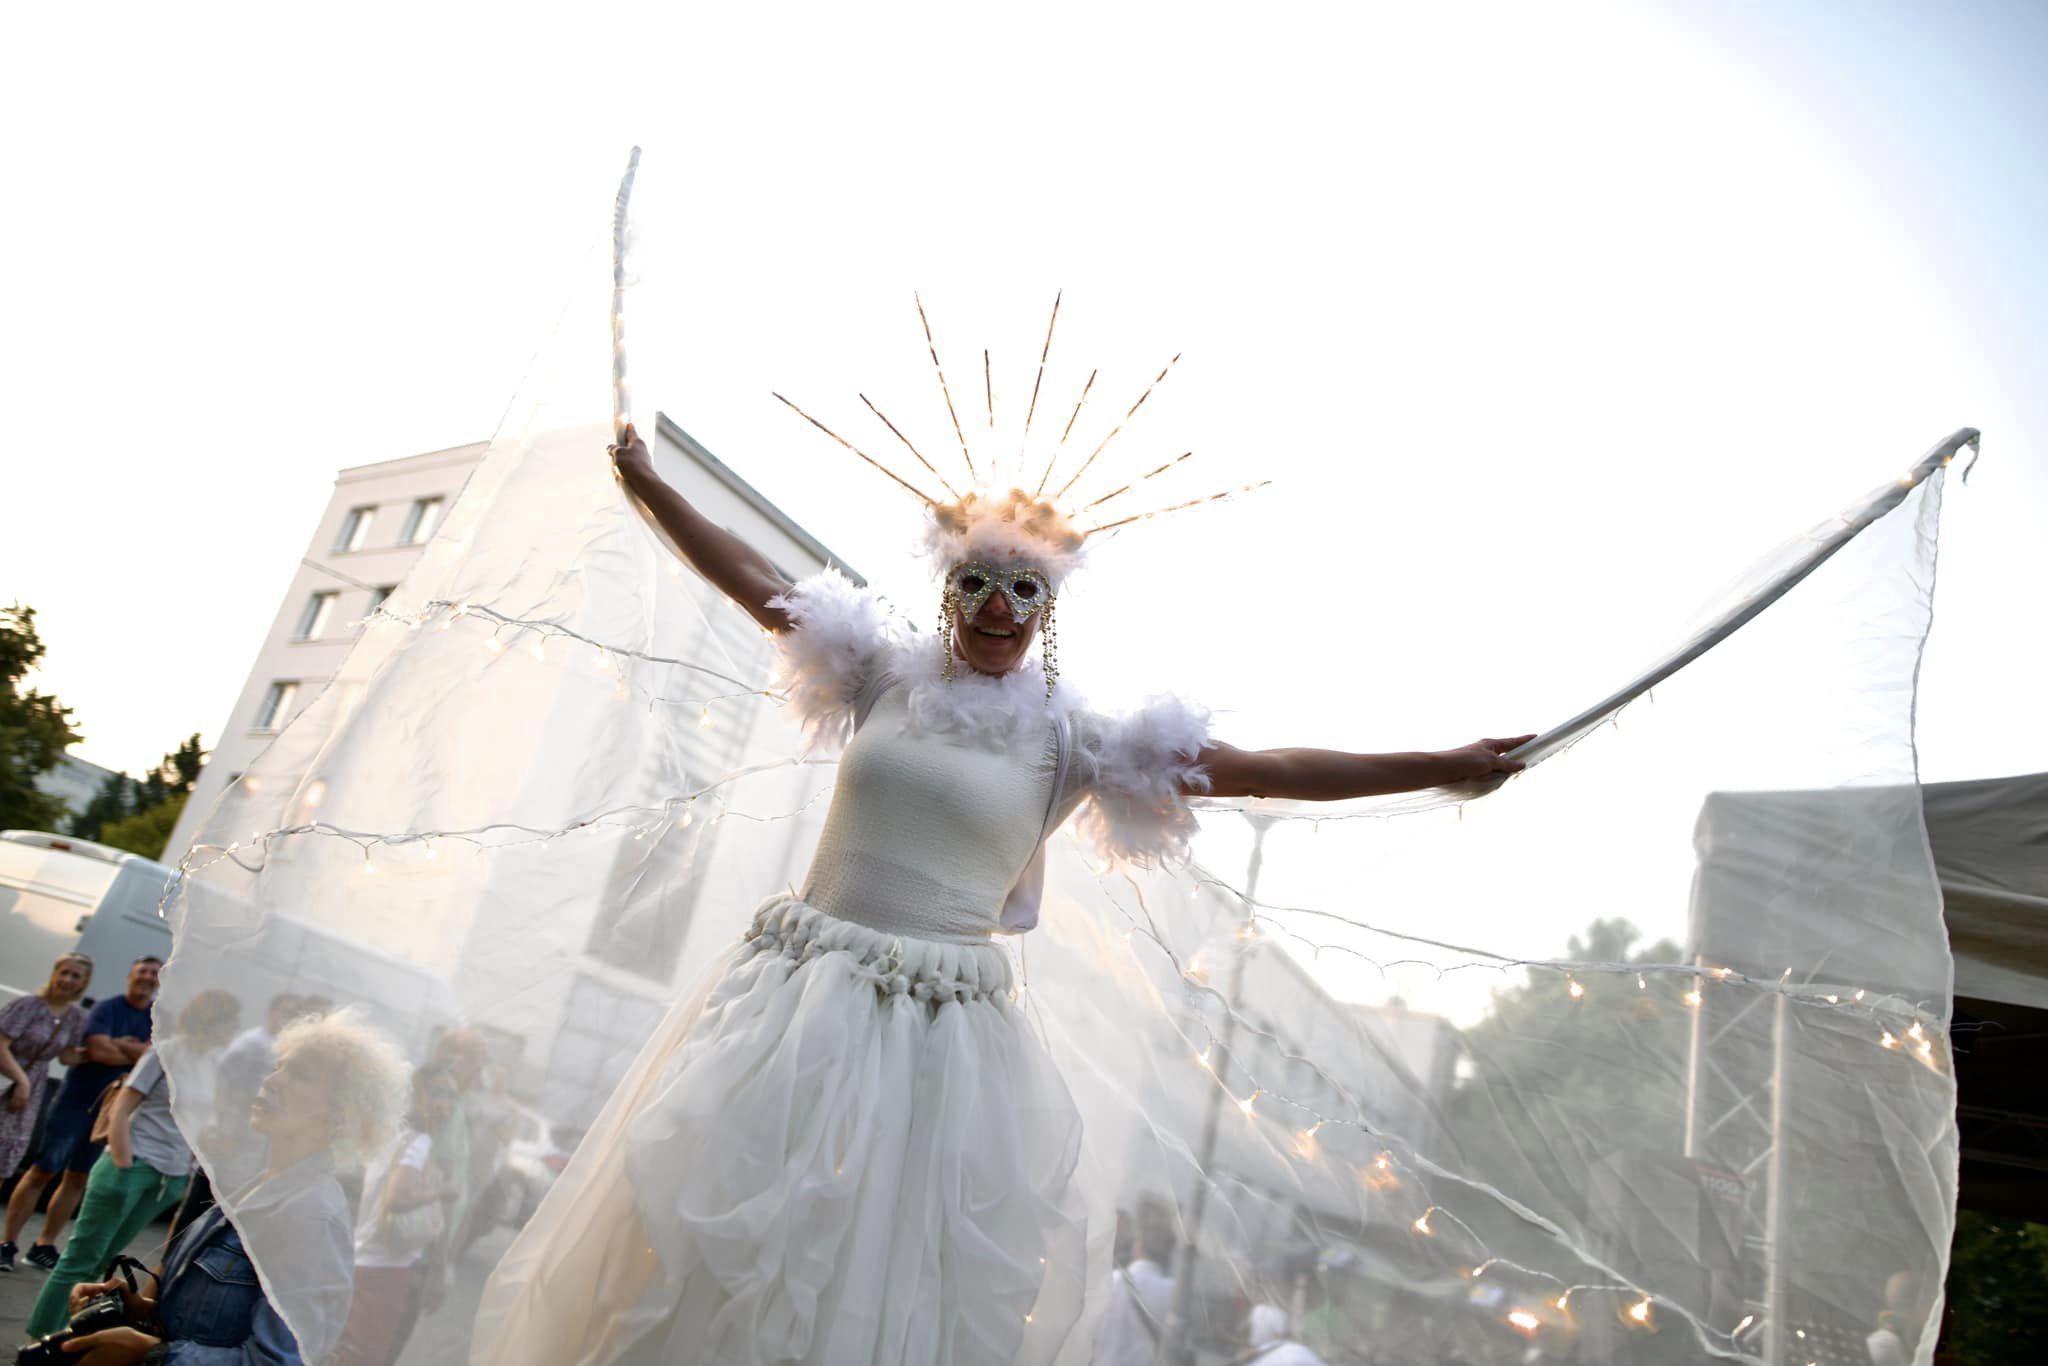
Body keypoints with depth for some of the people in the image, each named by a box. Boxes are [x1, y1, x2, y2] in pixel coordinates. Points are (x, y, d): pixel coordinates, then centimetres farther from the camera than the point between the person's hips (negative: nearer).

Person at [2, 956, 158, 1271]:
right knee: (43, 1170, -1)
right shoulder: (107, 1008, -8)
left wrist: (118, 1044, -15)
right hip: (77, 1099, -4)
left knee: (78, 1179, 8)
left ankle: (44, 1246, 17)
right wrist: (138, 1053, -12)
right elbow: (98, 1050, -21)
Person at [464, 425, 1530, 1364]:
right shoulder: (884, 673, 3)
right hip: (798, 1000, 2)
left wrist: (1447, 766, -4)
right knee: (717, 1250, 10)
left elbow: (1272, 771, -4)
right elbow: (747, 576, 11)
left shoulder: (1071, 742, -3)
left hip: (940, 1030, -1)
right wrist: (646, 485, 15)